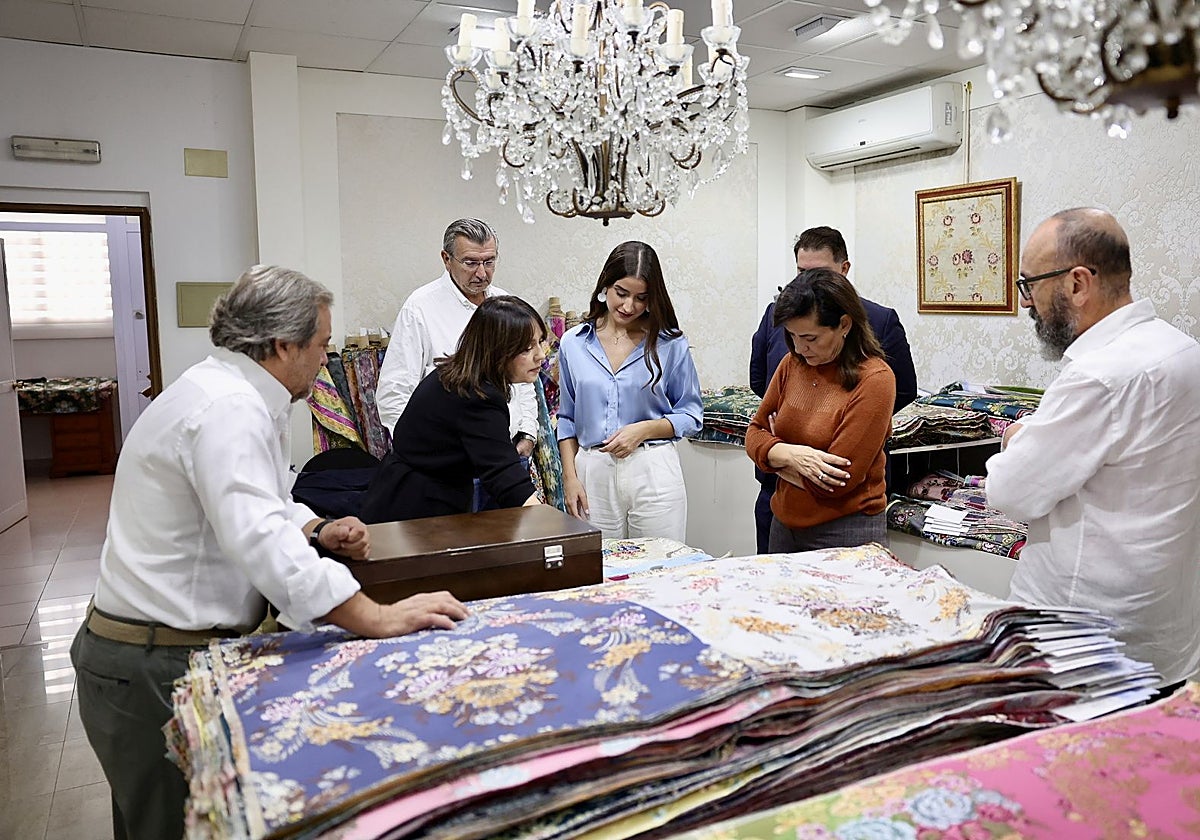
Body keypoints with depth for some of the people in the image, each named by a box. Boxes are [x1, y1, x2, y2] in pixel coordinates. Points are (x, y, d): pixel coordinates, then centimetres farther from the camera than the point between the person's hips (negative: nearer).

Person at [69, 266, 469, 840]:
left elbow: (253, 504, 22)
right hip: (154, 667, -10)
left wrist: (316, 530, 2)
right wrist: (378, 619, -35)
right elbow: (258, 540, -35)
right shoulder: (229, 409, -23)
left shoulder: (225, 389, 10)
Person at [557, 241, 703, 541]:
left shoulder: (670, 344, 1)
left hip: (654, 473, -1)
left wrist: (644, 429, -11)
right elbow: (567, 419, 12)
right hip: (593, 473, 2)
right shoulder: (573, 344, 7)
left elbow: (691, 414, 4)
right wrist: (570, 478, 3)